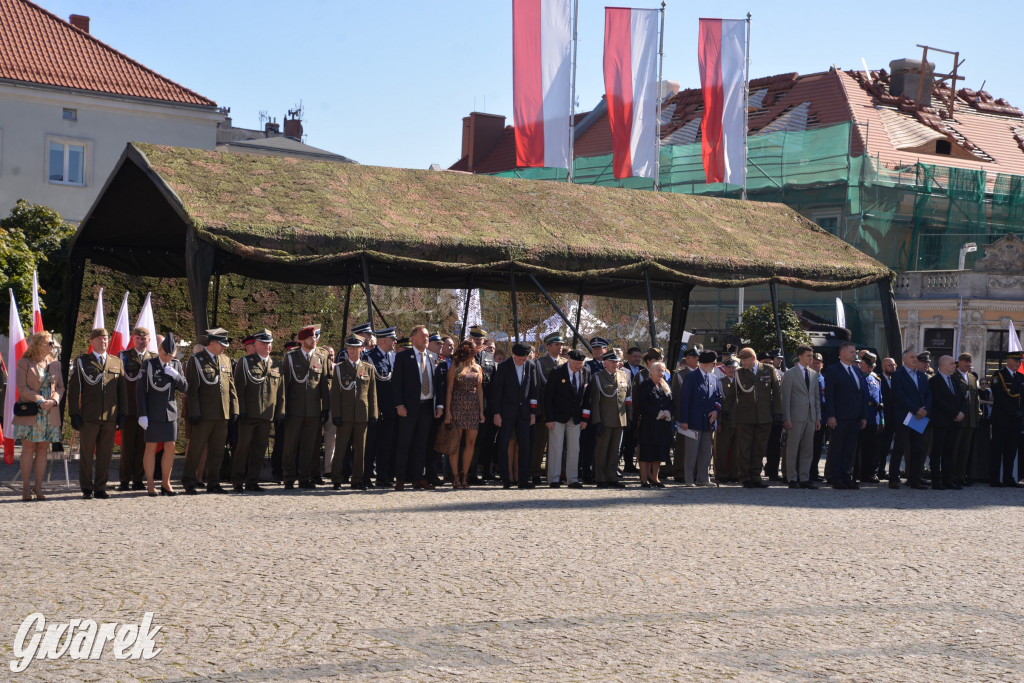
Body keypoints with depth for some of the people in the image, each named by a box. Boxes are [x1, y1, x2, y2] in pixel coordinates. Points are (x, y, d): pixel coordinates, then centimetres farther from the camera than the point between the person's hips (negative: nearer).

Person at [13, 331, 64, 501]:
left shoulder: (55, 364, 13)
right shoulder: (24, 363, 0)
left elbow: (61, 387, 12)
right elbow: (21, 387, -6)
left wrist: (53, 400, -8)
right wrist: (39, 400, -17)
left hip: (50, 414, 4)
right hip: (30, 413, -4)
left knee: (43, 449, 3)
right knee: (29, 448, -3)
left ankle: (38, 487, 6)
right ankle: (25, 488, 1)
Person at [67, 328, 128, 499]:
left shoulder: (117, 362, 13)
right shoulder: (81, 361, 6)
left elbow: (122, 390, 14)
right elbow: (73, 389, 3)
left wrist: (121, 414, 7)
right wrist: (74, 413, -4)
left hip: (110, 417, 2)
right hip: (88, 417, -2)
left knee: (105, 455, 4)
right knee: (86, 454, 2)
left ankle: (100, 488, 12)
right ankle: (87, 488, 11)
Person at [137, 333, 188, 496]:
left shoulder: (177, 365, 8)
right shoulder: (148, 364, -5)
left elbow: (184, 388, 7)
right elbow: (140, 390, -6)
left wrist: (176, 376, -12)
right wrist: (142, 414, -12)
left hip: (170, 413, 4)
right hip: (152, 413, -4)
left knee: (170, 447, 4)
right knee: (151, 447, 0)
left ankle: (166, 483, 14)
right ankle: (150, 484, 8)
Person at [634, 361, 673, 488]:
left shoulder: (665, 386, 15)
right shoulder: (645, 385, -5)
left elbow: (670, 402, 14)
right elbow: (641, 404, -13)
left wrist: (667, 413, -6)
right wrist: (657, 414, -15)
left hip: (663, 424, 6)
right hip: (648, 424, -6)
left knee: (659, 453, 8)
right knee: (646, 453, -5)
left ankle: (654, 478, 17)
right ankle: (644, 480, -2)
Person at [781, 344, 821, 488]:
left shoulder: (814, 374, 14)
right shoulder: (790, 374, -3)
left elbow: (816, 397, 17)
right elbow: (786, 398, -6)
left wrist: (818, 417, 10)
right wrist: (787, 418, -12)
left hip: (810, 417, 6)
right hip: (796, 417, -5)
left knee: (808, 449, 6)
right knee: (792, 449, -2)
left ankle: (804, 478, 12)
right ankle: (792, 479, 5)